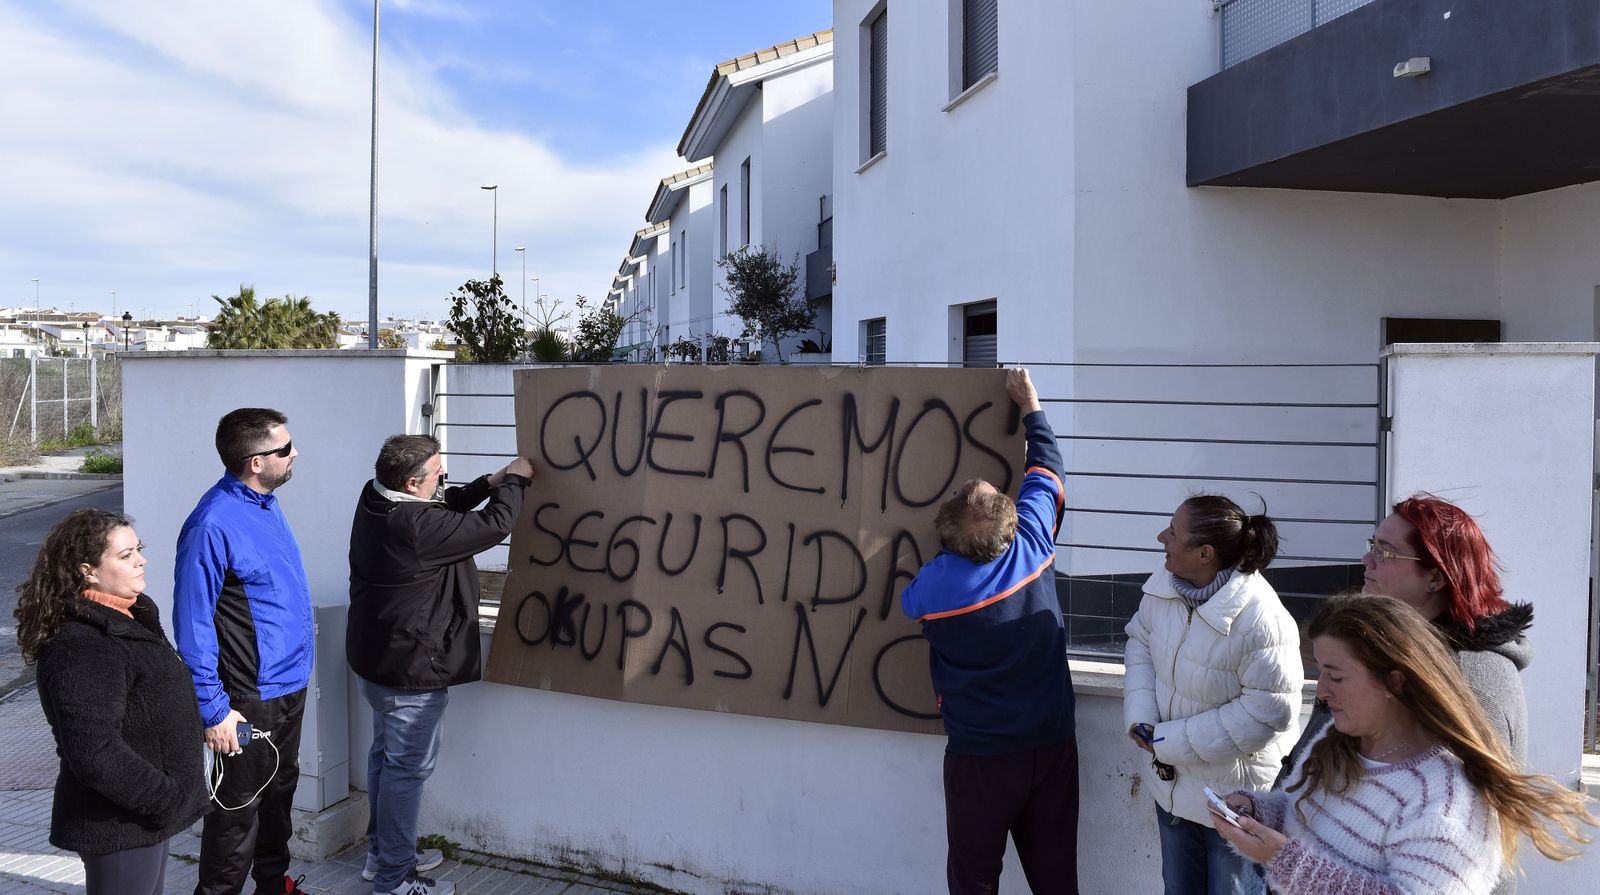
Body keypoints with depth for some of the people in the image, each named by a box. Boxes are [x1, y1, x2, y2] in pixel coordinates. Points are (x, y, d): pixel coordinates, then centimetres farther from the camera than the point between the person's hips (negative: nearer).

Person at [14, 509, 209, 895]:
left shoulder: (129, 619, 8)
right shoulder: (81, 648, -24)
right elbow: (96, 757, -29)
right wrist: (167, 799, -20)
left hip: (146, 815, 10)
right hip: (120, 829, -10)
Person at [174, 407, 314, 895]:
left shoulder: (264, 503, 5)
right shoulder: (212, 525, -22)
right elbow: (192, 625, -20)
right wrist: (213, 710, -19)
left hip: (289, 686, 9)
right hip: (250, 699, -9)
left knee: (279, 789, 23)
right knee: (239, 809, 6)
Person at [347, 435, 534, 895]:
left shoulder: (376, 499, -2)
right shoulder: (414, 525, -29)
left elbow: (445, 506, 13)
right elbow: (493, 526, -23)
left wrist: (489, 483, 2)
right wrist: (515, 480, -7)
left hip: (379, 659, 10)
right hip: (411, 667, -10)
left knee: (386, 755, 21)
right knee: (408, 768, 2)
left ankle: (382, 851, 36)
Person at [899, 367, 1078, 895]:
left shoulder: (934, 585, -20)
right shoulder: (1033, 548, -13)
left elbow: (909, 601, 7)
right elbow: (1046, 473, 6)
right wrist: (1030, 406, 18)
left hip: (980, 756, -3)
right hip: (1054, 745, 3)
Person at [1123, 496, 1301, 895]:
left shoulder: (1261, 620, -31)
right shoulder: (1163, 584, -11)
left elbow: (1270, 710, -27)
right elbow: (1141, 641, 4)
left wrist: (1170, 741, -22)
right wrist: (1139, 715, -11)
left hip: (1236, 799, -6)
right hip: (1171, 782, 6)